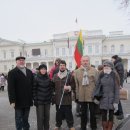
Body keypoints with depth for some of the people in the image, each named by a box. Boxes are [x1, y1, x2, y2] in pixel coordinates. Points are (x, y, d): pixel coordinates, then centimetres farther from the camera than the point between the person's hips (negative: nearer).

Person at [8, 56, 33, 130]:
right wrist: (12, 100, -16)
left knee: (26, 118, 17)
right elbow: (10, 88, -10)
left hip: (28, 101, 4)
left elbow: (33, 85, 11)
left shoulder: (29, 72, 11)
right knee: (19, 119, 8)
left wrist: (33, 97, 6)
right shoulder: (12, 73, -4)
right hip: (18, 101, -4)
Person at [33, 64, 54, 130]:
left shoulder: (48, 78, 3)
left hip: (47, 101, 3)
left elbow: (51, 88, 9)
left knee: (47, 116, 11)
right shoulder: (36, 78, -7)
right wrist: (35, 100, -9)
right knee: (40, 117, 2)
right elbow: (34, 89, -6)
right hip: (39, 101, -3)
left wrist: (51, 97, 5)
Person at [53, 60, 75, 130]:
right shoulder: (55, 76, 9)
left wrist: (68, 87, -19)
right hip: (58, 98, 3)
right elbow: (53, 86, 13)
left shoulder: (69, 75, -1)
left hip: (67, 99, -3)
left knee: (68, 113, 4)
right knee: (58, 113, 12)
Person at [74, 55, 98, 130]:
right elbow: (76, 84, 2)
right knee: (83, 113, 15)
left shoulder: (94, 71, -2)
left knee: (93, 113, 10)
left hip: (92, 96, -1)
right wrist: (77, 95, -1)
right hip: (82, 96, 2)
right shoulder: (77, 71, 4)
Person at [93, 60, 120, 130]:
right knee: (104, 117, 8)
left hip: (111, 100, -2)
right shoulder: (101, 76, 2)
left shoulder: (114, 76, -5)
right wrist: (95, 97, -7)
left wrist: (116, 102, -10)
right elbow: (97, 86, 3)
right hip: (103, 100, 2)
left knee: (110, 117, 10)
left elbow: (117, 89, -6)